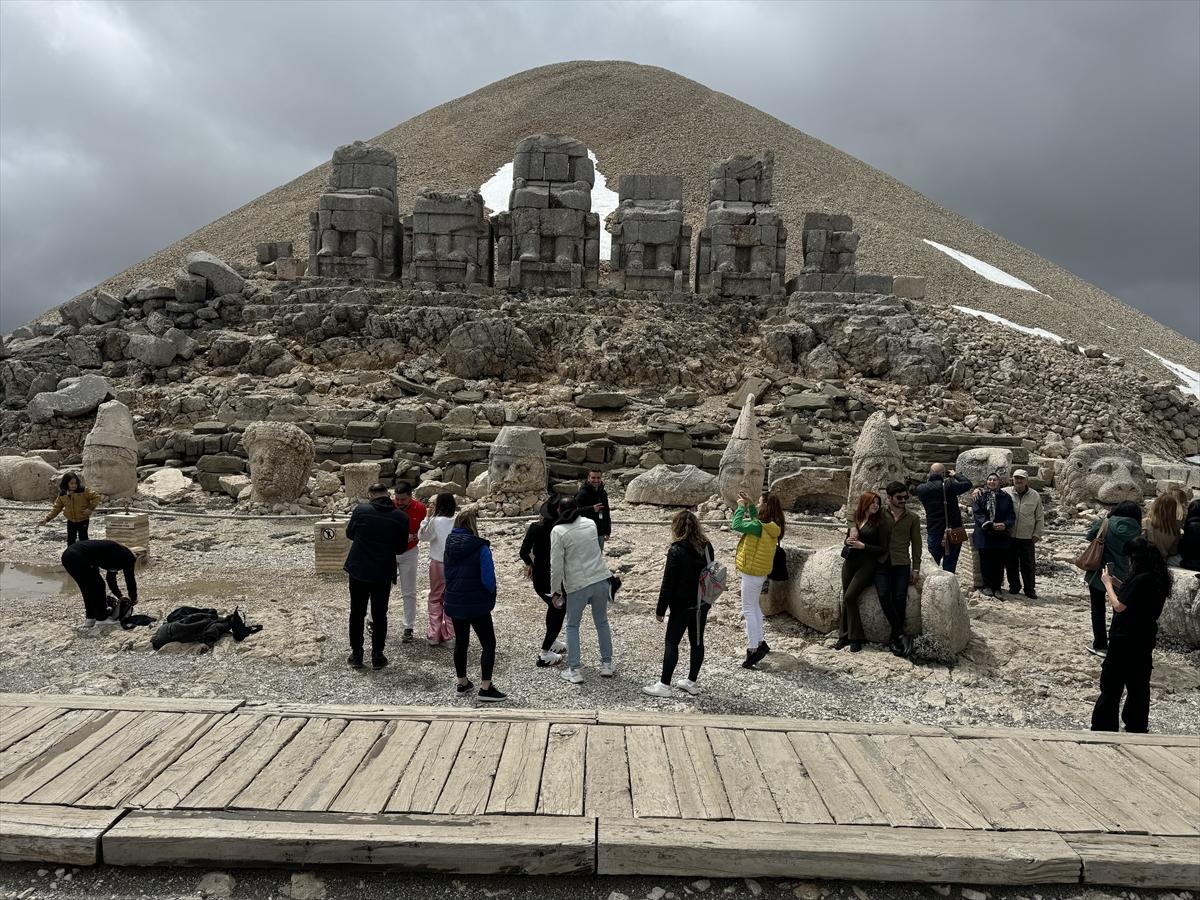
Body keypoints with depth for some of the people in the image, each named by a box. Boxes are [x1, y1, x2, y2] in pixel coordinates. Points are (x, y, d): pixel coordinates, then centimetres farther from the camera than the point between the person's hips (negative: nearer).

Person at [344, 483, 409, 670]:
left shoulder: (360, 510, -10)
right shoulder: (401, 517, -8)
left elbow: (349, 533, 6)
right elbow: (401, 549, 1)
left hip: (358, 570, 0)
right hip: (383, 574, 0)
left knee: (357, 613, 14)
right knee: (379, 614, 12)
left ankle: (356, 655, 21)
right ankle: (377, 656, 17)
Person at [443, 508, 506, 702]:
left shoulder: (450, 546, 2)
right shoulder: (480, 548, -17)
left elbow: (446, 574, 10)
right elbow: (488, 579, -17)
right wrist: (491, 595, 2)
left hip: (454, 603, 6)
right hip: (477, 605, -6)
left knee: (460, 642, 19)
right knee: (488, 643, 4)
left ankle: (462, 683, 28)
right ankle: (485, 688, 2)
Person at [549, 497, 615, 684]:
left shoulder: (558, 531, -9)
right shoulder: (590, 523, 5)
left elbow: (556, 565, -11)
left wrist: (555, 591, -2)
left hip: (577, 585, -4)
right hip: (601, 579, 4)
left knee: (572, 626, 12)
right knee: (602, 622, 18)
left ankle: (574, 670, 11)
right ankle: (607, 665, 25)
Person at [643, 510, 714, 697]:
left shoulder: (676, 551, -18)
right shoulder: (707, 547, 0)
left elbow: (668, 584, -16)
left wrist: (660, 610, -8)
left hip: (682, 605, -6)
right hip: (703, 604, 6)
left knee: (671, 642, 3)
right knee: (697, 641, 13)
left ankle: (664, 685, 6)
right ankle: (691, 682, 23)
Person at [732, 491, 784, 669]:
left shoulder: (759, 527, -25)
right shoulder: (772, 526, 2)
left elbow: (737, 525, -25)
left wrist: (741, 507, -11)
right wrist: (749, 505, 11)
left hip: (752, 572, -9)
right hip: (761, 572, 9)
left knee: (749, 610, -3)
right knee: (754, 607, 23)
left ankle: (753, 650, -1)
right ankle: (760, 642, 31)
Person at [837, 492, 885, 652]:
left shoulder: (878, 524, -4)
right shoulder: (854, 520, 8)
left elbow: (882, 549, -5)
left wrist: (863, 546, -15)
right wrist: (849, 541, -5)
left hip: (867, 565, -5)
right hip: (850, 562, 5)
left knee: (849, 597, -15)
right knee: (846, 599, 4)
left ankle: (855, 637, -4)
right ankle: (844, 635, 14)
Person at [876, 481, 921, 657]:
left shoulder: (912, 518, 9)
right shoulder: (880, 515, 9)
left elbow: (916, 544, 9)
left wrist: (916, 569, 2)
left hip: (901, 564, 0)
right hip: (882, 563, 0)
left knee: (900, 598, -18)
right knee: (883, 596, -22)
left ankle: (894, 638, -5)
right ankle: (901, 635, -13)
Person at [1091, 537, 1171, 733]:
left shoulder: (1141, 580, -24)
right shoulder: (1157, 578, 4)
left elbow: (1120, 606, -20)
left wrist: (1107, 583, -9)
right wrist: (1118, 585, 7)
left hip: (1125, 641, -9)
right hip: (1144, 641, 9)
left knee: (1111, 686, 1)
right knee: (1138, 685, 17)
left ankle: (1104, 728, 6)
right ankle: (1137, 727, 27)